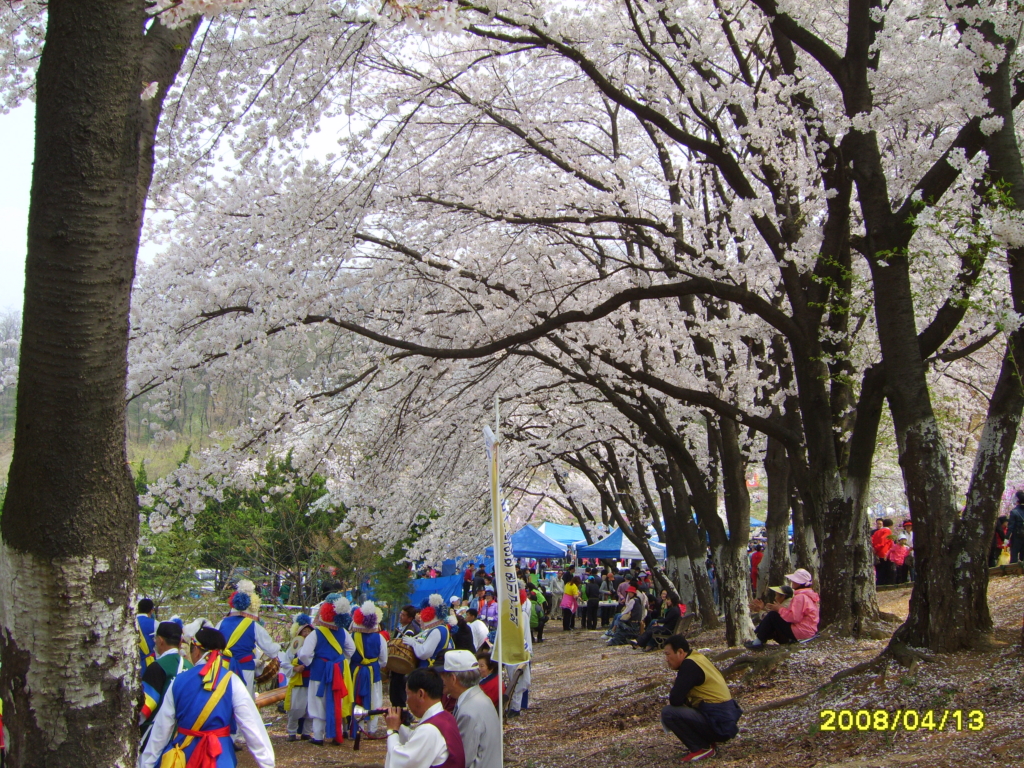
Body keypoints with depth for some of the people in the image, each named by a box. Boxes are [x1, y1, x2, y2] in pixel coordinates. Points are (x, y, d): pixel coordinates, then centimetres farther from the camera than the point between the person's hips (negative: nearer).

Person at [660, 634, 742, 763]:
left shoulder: (689, 665, -16)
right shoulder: (697, 658, 13)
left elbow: (675, 700, -20)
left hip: (720, 725, -10)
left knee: (668, 712, -18)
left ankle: (702, 748, -6)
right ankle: (706, 741, 14)